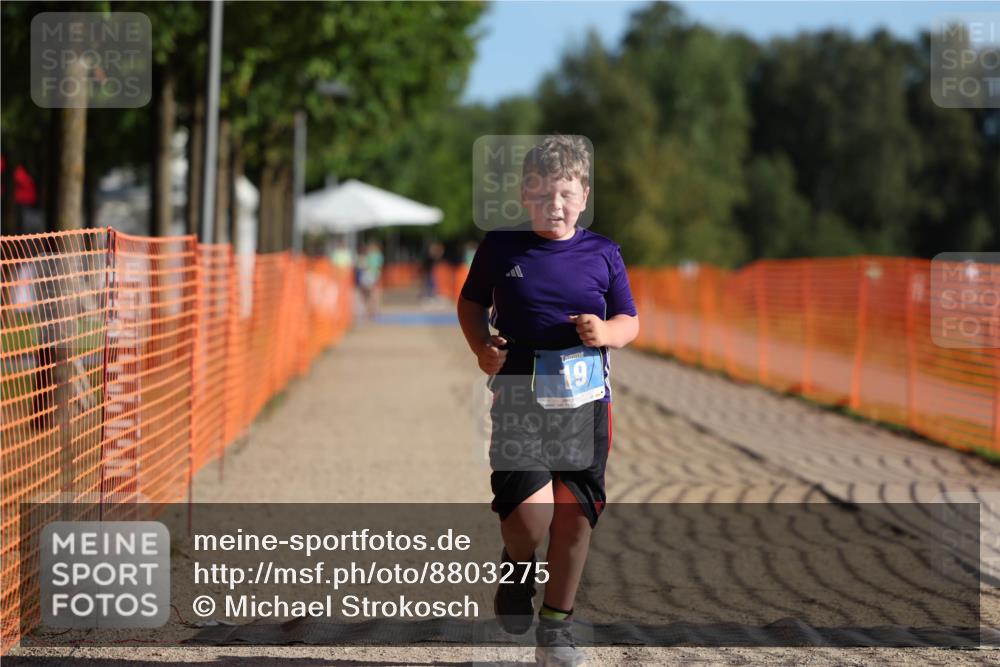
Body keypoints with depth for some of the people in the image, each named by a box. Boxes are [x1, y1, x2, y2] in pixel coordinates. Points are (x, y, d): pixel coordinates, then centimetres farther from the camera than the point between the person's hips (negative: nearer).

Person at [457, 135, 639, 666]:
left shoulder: (602, 254, 4)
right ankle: (517, 566, 19)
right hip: (520, 398, -2)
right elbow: (471, 303, 15)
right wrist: (482, 349, -3)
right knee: (529, 515, -18)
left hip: (585, 400, 2)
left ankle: (557, 623, 24)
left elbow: (629, 322, 11)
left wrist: (607, 333, -12)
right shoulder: (500, 247, 1)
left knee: (576, 515, 5)